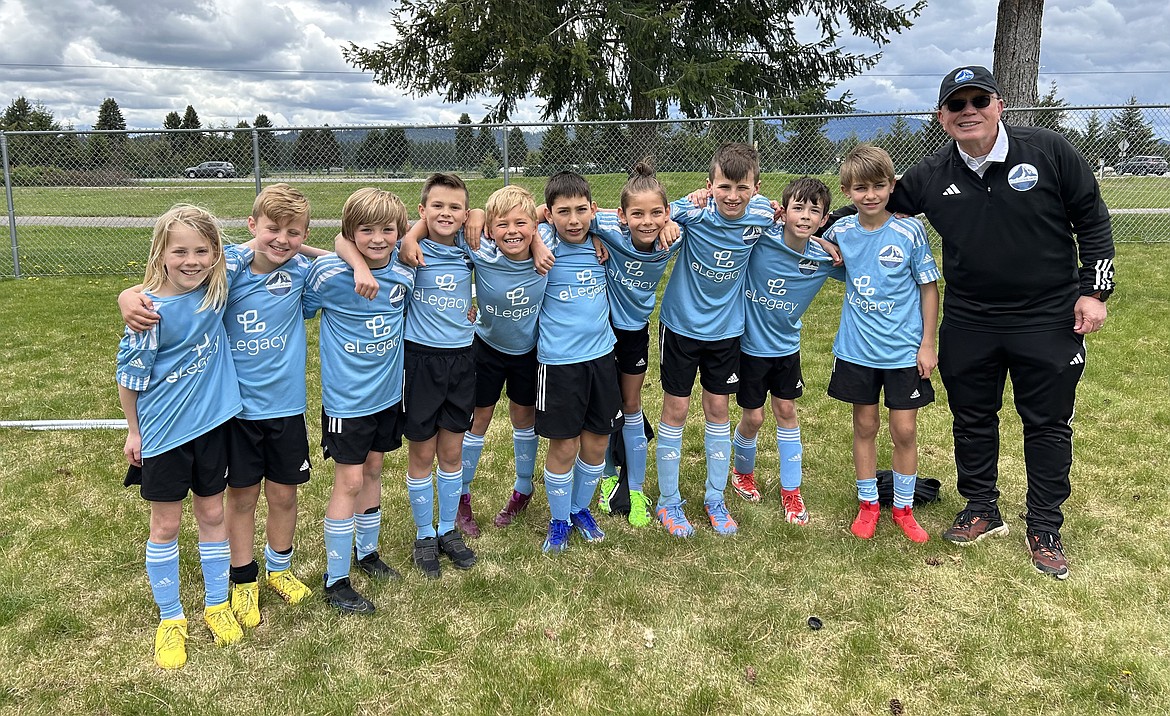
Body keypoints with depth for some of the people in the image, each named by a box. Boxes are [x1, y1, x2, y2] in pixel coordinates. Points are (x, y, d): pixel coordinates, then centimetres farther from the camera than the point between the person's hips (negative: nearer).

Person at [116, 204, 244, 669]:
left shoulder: (217, 287, -8)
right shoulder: (152, 311, -20)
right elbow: (130, 375, -8)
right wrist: (133, 431, 0)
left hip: (211, 422, 4)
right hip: (164, 430, -3)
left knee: (212, 514, 15)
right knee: (165, 525, 10)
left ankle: (217, 605, 32)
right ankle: (170, 618, 27)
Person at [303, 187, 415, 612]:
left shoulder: (404, 276, -6)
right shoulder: (329, 274, -19)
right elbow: (299, 311, -7)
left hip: (388, 392, 5)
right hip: (346, 398, -5)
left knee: (373, 470, 18)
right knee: (349, 480, -1)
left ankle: (367, 550, 37)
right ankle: (336, 580, 13)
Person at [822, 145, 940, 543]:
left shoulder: (910, 231, -11)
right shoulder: (840, 232, -3)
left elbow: (929, 287, -4)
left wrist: (927, 345, -6)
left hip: (904, 350, -2)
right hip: (857, 349, 2)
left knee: (904, 431, 5)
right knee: (864, 426, 12)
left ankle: (903, 508, 23)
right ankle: (868, 504, 27)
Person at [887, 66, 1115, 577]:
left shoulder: (1048, 152, -10)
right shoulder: (930, 177, -5)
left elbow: (1092, 220, -2)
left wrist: (1094, 289, -6)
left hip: (1049, 320, -2)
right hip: (968, 324, 2)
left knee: (1048, 424, 8)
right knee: (972, 420, 13)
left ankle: (1045, 530, 24)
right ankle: (982, 511, 33)